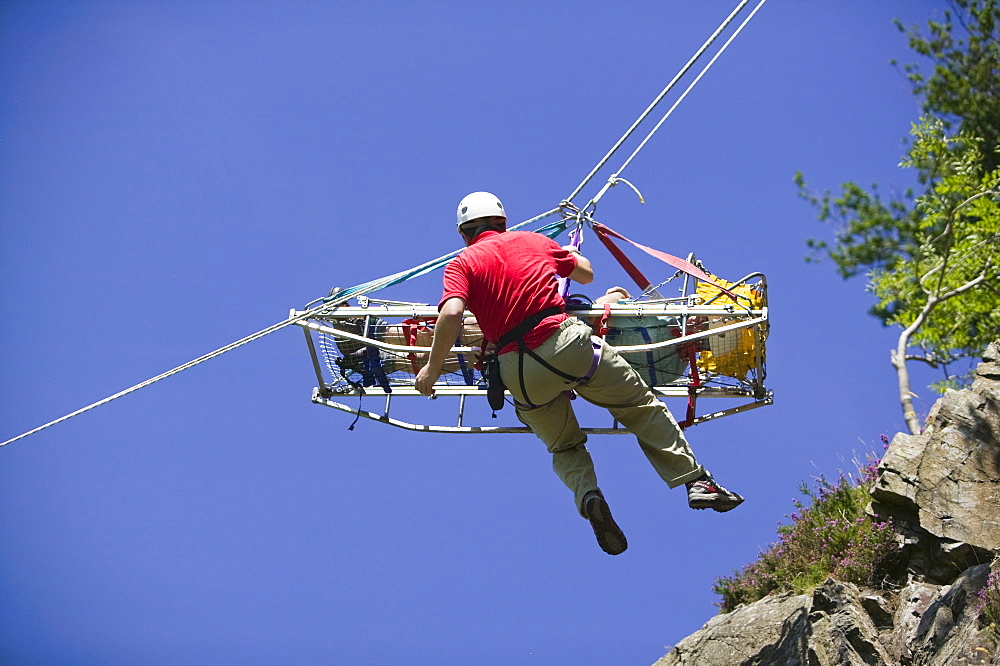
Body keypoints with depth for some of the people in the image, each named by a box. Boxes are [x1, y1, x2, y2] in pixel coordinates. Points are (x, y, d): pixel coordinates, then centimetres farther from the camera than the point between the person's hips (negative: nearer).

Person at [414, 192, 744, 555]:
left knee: (564, 446, 21)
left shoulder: (461, 264, 9)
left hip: (519, 372, 0)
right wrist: (571, 253, 50)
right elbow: (586, 274, 28)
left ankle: (588, 495, -7)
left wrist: (432, 368, -2)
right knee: (642, 406, 17)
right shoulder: (533, 240, 16)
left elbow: (452, 314, -11)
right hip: (566, 340, 0)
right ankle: (696, 480, 11)